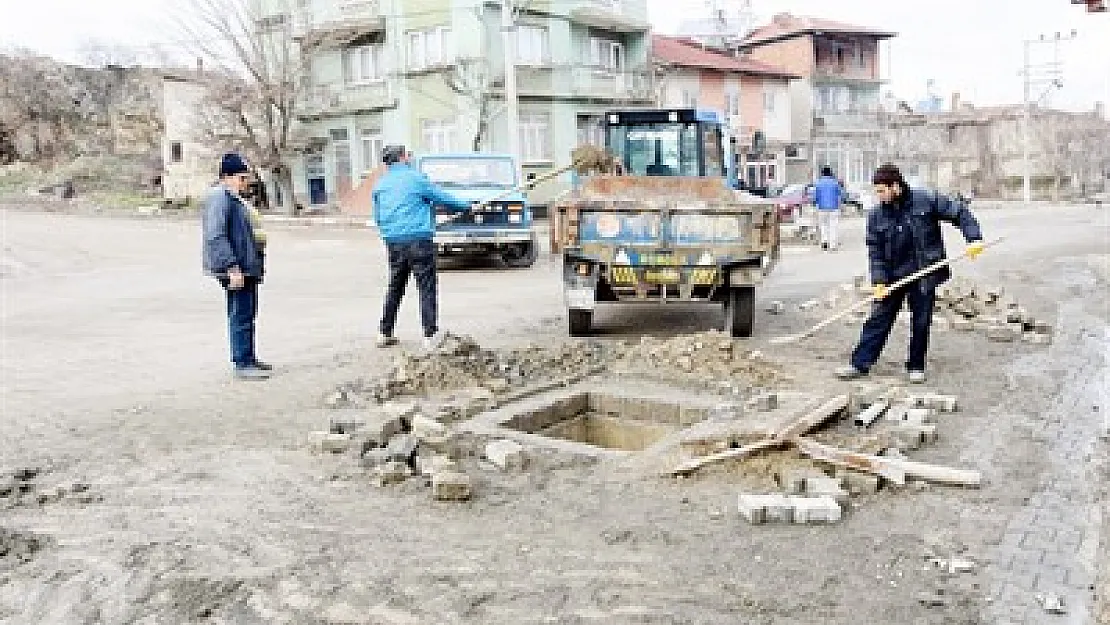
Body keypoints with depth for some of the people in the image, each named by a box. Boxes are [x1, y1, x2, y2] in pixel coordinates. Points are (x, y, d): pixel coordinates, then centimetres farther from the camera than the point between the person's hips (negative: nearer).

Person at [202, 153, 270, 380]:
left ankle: (248, 358, 27)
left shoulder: (233, 198, 18)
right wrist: (232, 267, -26)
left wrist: (255, 236, 16)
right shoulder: (219, 197, -15)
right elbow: (216, 236, -22)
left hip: (246, 267, 11)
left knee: (248, 314, 17)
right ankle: (242, 364, -2)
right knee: (241, 315, -7)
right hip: (236, 269, -11)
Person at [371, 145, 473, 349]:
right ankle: (430, 335, -3)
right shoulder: (415, 177, -4)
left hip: (393, 241, 6)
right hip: (419, 239, -6)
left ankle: (384, 333, 18)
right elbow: (442, 198, 3)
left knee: (395, 288, 15)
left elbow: (378, 217, 19)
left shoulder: (379, 185, 12)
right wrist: (466, 205, 18)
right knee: (427, 288, -2)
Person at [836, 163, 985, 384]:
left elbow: (959, 213, 2)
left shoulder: (926, 200, -7)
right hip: (893, 276, 2)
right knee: (878, 318, 2)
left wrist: (974, 238, -10)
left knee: (921, 322, 6)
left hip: (924, 275, -2)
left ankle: (916, 366, 22)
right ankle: (860, 363, 6)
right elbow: (875, 251, 2)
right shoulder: (876, 216, 0)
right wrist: (879, 281, -8)